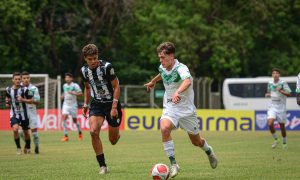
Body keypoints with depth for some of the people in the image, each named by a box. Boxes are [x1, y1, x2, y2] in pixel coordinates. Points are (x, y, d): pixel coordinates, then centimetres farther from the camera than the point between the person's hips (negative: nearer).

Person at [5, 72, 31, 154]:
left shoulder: (24, 89, -10)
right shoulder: (8, 90, 0)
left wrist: (23, 100, -24)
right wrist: (7, 103, 4)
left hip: (24, 114, -1)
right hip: (14, 114, 1)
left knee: (26, 132, 9)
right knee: (15, 129, -21)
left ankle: (27, 147, 34)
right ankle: (18, 148, -5)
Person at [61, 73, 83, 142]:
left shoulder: (75, 85, -9)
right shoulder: (64, 86, 8)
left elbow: (80, 93, -13)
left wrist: (74, 93, -27)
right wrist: (63, 96, 7)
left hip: (73, 105, -4)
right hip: (66, 104, 4)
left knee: (75, 120, 6)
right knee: (64, 118, -15)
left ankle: (80, 133, 32)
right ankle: (65, 136, -16)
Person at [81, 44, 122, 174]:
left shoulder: (107, 67, -17)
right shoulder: (84, 71, -2)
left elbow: (116, 87, -13)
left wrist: (114, 107, -19)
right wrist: (86, 104, 13)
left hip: (111, 103, -3)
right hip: (96, 104, 3)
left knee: (113, 141, 4)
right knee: (93, 132, -23)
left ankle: (116, 134, 46)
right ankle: (102, 166, -14)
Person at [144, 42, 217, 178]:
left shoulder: (181, 68, -24)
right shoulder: (162, 68, -2)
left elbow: (187, 81, -48)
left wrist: (178, 92, -66)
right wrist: (153, 82, 44)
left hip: (186, 109, -4)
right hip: (169, 108, 4)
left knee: (196, 142, 9)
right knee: (164, 128, -29)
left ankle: (209, 151, 47)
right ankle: (173, 164, -22)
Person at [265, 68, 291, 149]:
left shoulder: (283, 83, -9)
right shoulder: (270, 83, 6)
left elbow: (289, 94, -14)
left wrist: (280, 91, -29)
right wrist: (268, 94, 1)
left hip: (281, 107, -3)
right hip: (272, 107, 3)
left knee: (282, 126, 4)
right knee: (270, 123, -15)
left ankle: (284, 143, 23)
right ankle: (276, 140, 5)